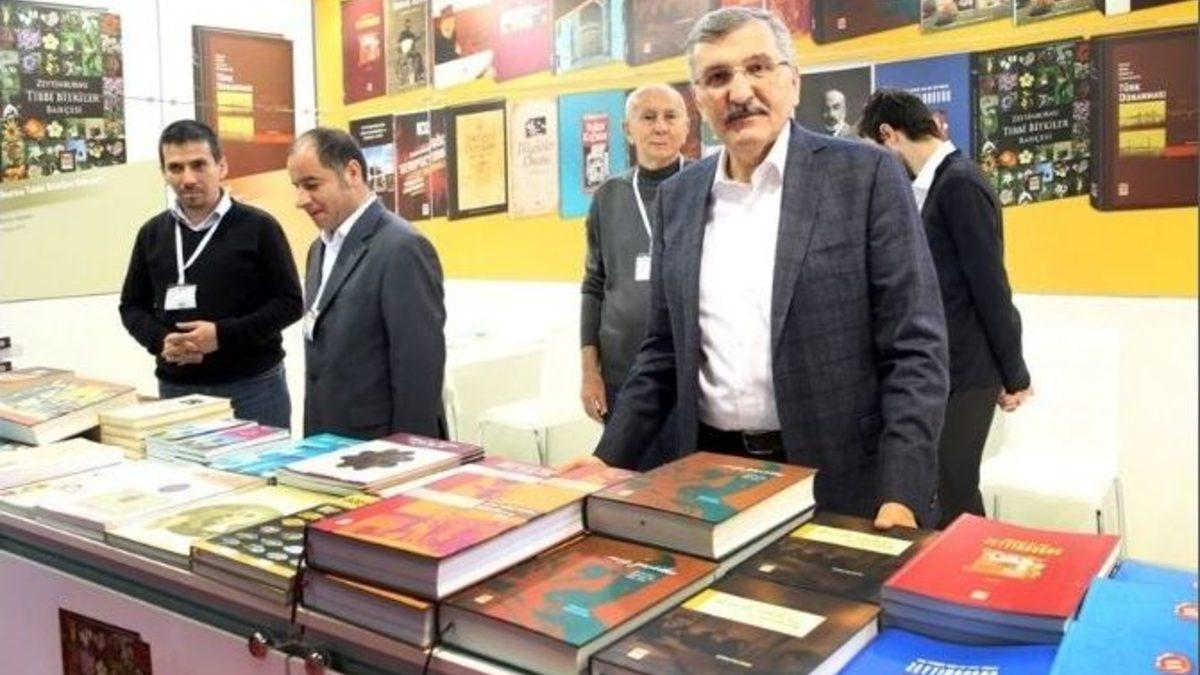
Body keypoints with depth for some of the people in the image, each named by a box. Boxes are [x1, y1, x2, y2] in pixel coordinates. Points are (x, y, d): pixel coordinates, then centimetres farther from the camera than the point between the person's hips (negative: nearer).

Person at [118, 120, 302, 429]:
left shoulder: (258, 227, -3)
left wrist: (223, 334, -16)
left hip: (253, 385, -3)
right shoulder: (152, 233, 9)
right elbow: (132, 306, 16)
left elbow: (289, 302, -5)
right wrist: (161, 341, -6)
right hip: (176, 388, 4)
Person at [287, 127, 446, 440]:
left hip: (383, 448, -8)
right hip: (328, 442, 8)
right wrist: (314, 438, 13)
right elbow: (324, 357, 14)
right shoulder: (321, 248, 11)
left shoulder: (402, 247, -17)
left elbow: (419, 369, -20)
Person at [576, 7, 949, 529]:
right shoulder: (678, 196, 6)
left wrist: (902, 496, -17)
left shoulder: (864, 174, -6)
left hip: (843, 482, -3)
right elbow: (664, 349, 11)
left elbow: (914, 347, -9)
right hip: (713, 477, 4)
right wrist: (610, 460, 5)